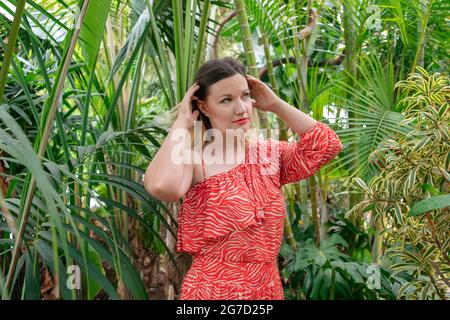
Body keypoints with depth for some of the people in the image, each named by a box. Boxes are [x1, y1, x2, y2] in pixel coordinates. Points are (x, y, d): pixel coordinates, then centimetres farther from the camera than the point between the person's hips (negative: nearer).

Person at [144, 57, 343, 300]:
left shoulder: (269, 152, 3)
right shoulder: (192, 159, -13)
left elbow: (327, 145, -5)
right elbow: (162, 186, -35)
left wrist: (276, 104, -3)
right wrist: (182, 122, -20)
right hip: (211, 291, -5)